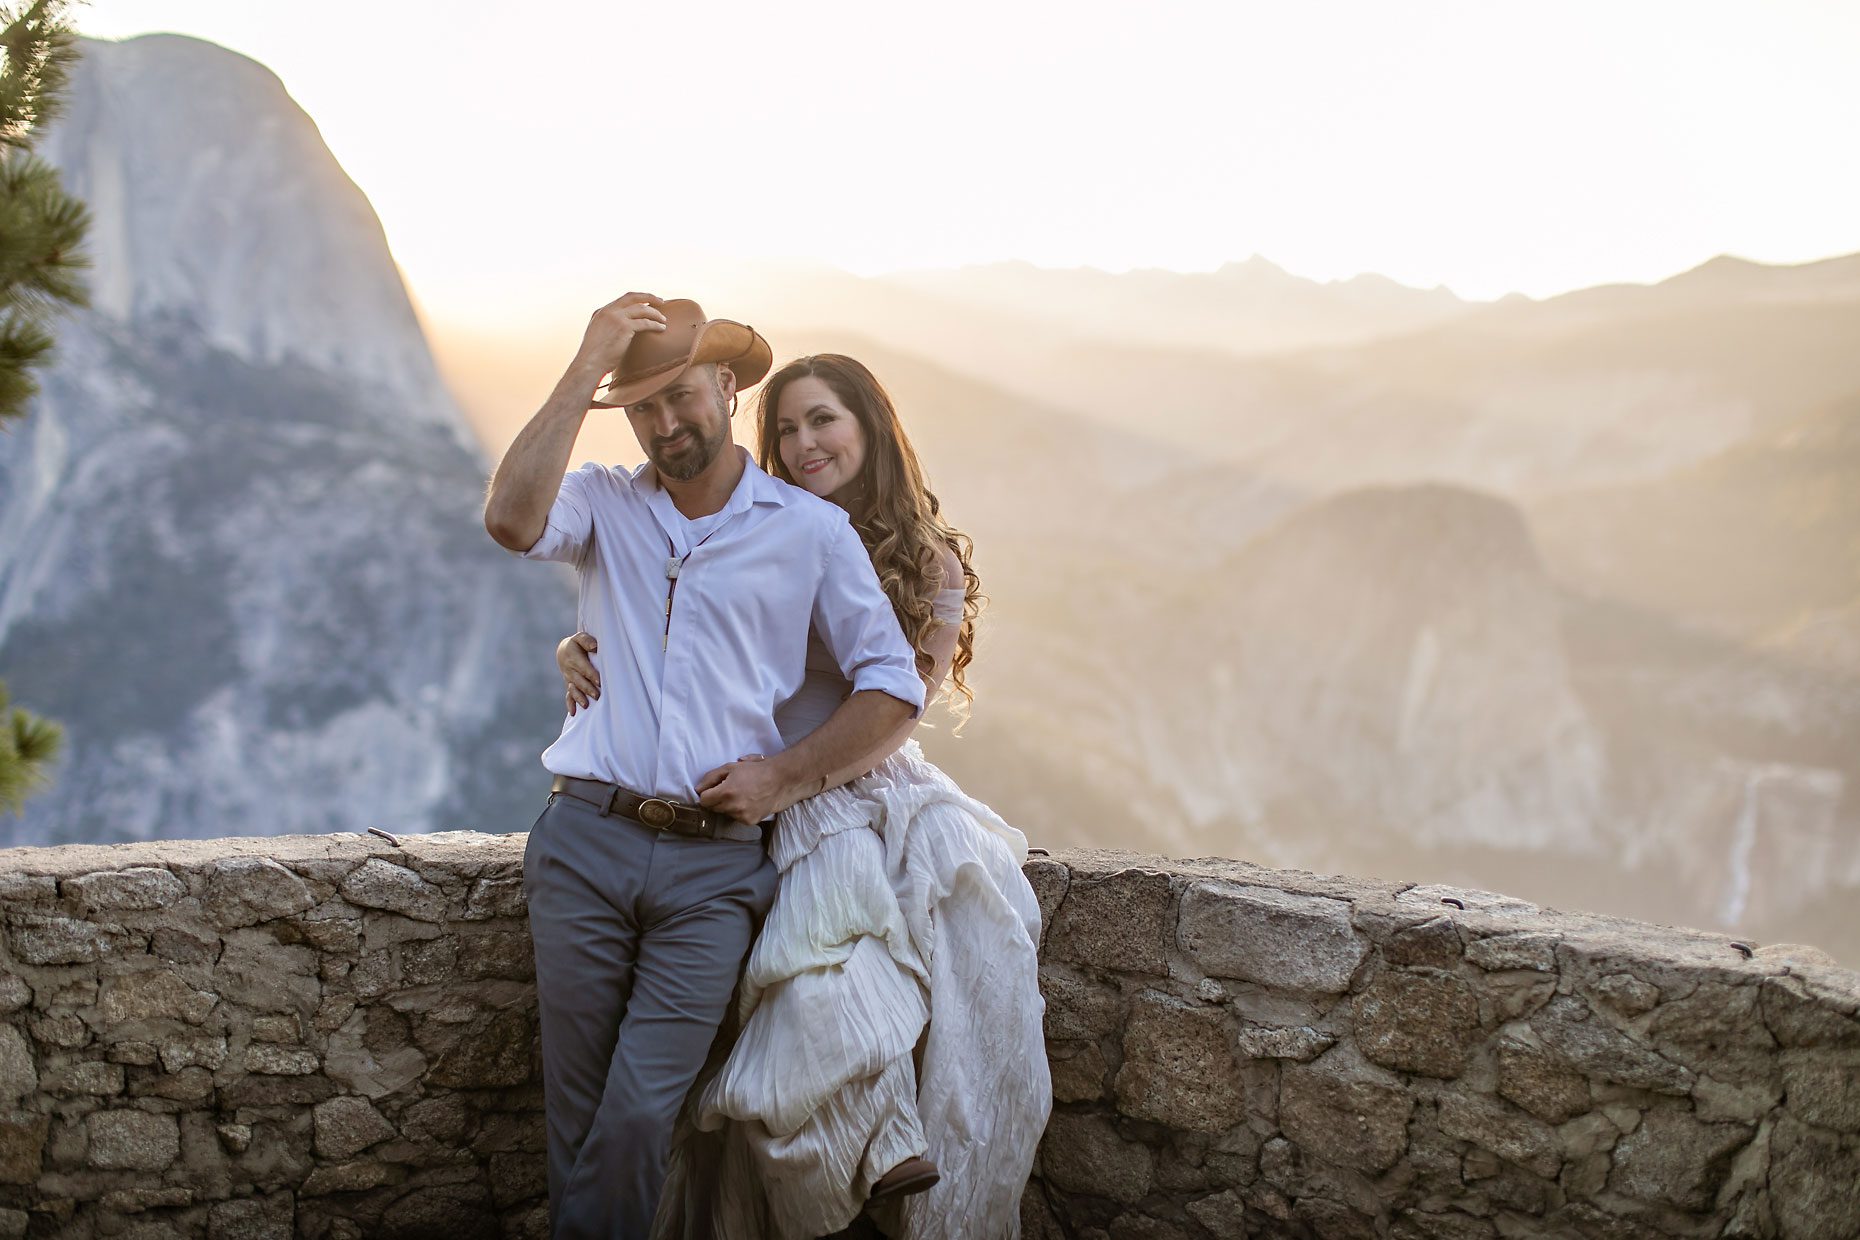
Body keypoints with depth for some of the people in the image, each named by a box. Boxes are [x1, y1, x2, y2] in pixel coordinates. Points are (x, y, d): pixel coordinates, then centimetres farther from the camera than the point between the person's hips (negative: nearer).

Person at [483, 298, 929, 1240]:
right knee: (577, 1117, 5)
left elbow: (893, 687, 8)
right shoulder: (603, 504, 12)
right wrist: (587, 367, -9)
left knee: (639, 1117, -9)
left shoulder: (813, 531, 9)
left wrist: (784, 776, -3)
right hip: (587, 842, 1)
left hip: (713, 868, -1)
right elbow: (512, 520, -12)